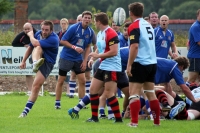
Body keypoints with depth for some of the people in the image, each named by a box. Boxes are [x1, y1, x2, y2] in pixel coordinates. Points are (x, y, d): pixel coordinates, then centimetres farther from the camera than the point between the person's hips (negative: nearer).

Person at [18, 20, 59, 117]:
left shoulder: (53, 39, -23)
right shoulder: (38, 34, -1)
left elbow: (35, 43, -29)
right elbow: (31, 47, 14)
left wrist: (31, 35, -8)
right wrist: (23, 61, 13)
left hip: (47, 63, -5)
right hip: (36, 58, 5)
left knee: (36, 86, -16)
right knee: (38, 48, -30)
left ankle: (26, 111, -10)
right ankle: (35, 64, -63)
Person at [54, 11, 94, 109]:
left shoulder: (90, 32, 0)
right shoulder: (73, 28, -16)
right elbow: (62, 41, -14)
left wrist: (85, 60, 3)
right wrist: (74, 47, -24)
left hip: (78, 59, 5)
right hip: (66, 57, -5)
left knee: (82, 81, 0)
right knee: (61, 81, 0)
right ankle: (57, 103, 8)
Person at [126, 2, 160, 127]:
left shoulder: (134, 26, -11)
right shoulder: (148, 25, 12)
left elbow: (134, 46, -20)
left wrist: (129, 65, -18)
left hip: (140, 64, -7)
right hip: (152, 63, 7)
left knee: (134, 93, -4)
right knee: (151, 93, 13)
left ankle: (134, 121, -11)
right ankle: (157, 121, 14)